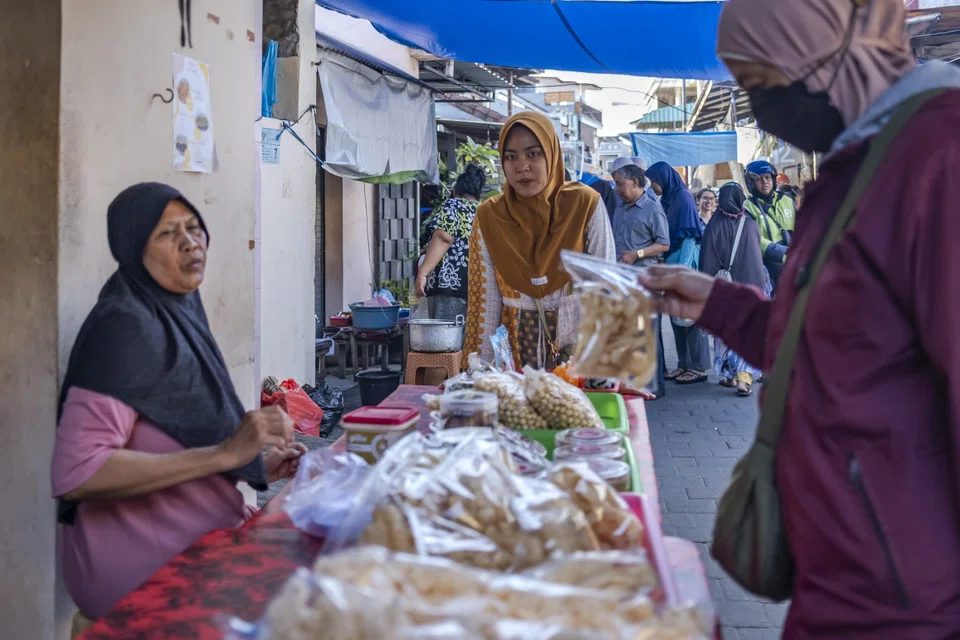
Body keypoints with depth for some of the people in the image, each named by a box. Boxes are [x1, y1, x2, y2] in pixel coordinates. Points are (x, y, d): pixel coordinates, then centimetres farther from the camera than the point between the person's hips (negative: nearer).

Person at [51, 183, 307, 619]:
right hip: (149, 576, -8)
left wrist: (256, 466, 6)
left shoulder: (177, 315, 7)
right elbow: (75, 472, -28)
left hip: (196, 548, 8)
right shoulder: (126, 324, -17)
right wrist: (226, 453, -27)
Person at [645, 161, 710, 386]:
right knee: (676, 315, 10)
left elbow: (689, 235, -15)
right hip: (671, 263, 8)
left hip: (685, 263, -8)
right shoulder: (667, 200, 13)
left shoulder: (683, 197, -10)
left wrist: (682, 270, -19)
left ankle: (698, 367, 1)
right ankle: (684, 364, 16)